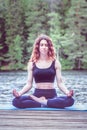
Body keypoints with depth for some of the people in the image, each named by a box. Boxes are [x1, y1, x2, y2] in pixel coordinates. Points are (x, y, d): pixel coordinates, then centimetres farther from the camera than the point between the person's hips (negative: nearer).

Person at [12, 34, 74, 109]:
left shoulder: (55, 62, 6)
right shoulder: (32, 63, 8)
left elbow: (60, 83, 2)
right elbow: (29, 84, 6)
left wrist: (67, 92, -18)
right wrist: (19, 93, -14)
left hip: (52, 96, 0)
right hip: (37, 95, 0)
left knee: (70, 100, -32)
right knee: (16, 101, -28)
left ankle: (38, 101, -20)